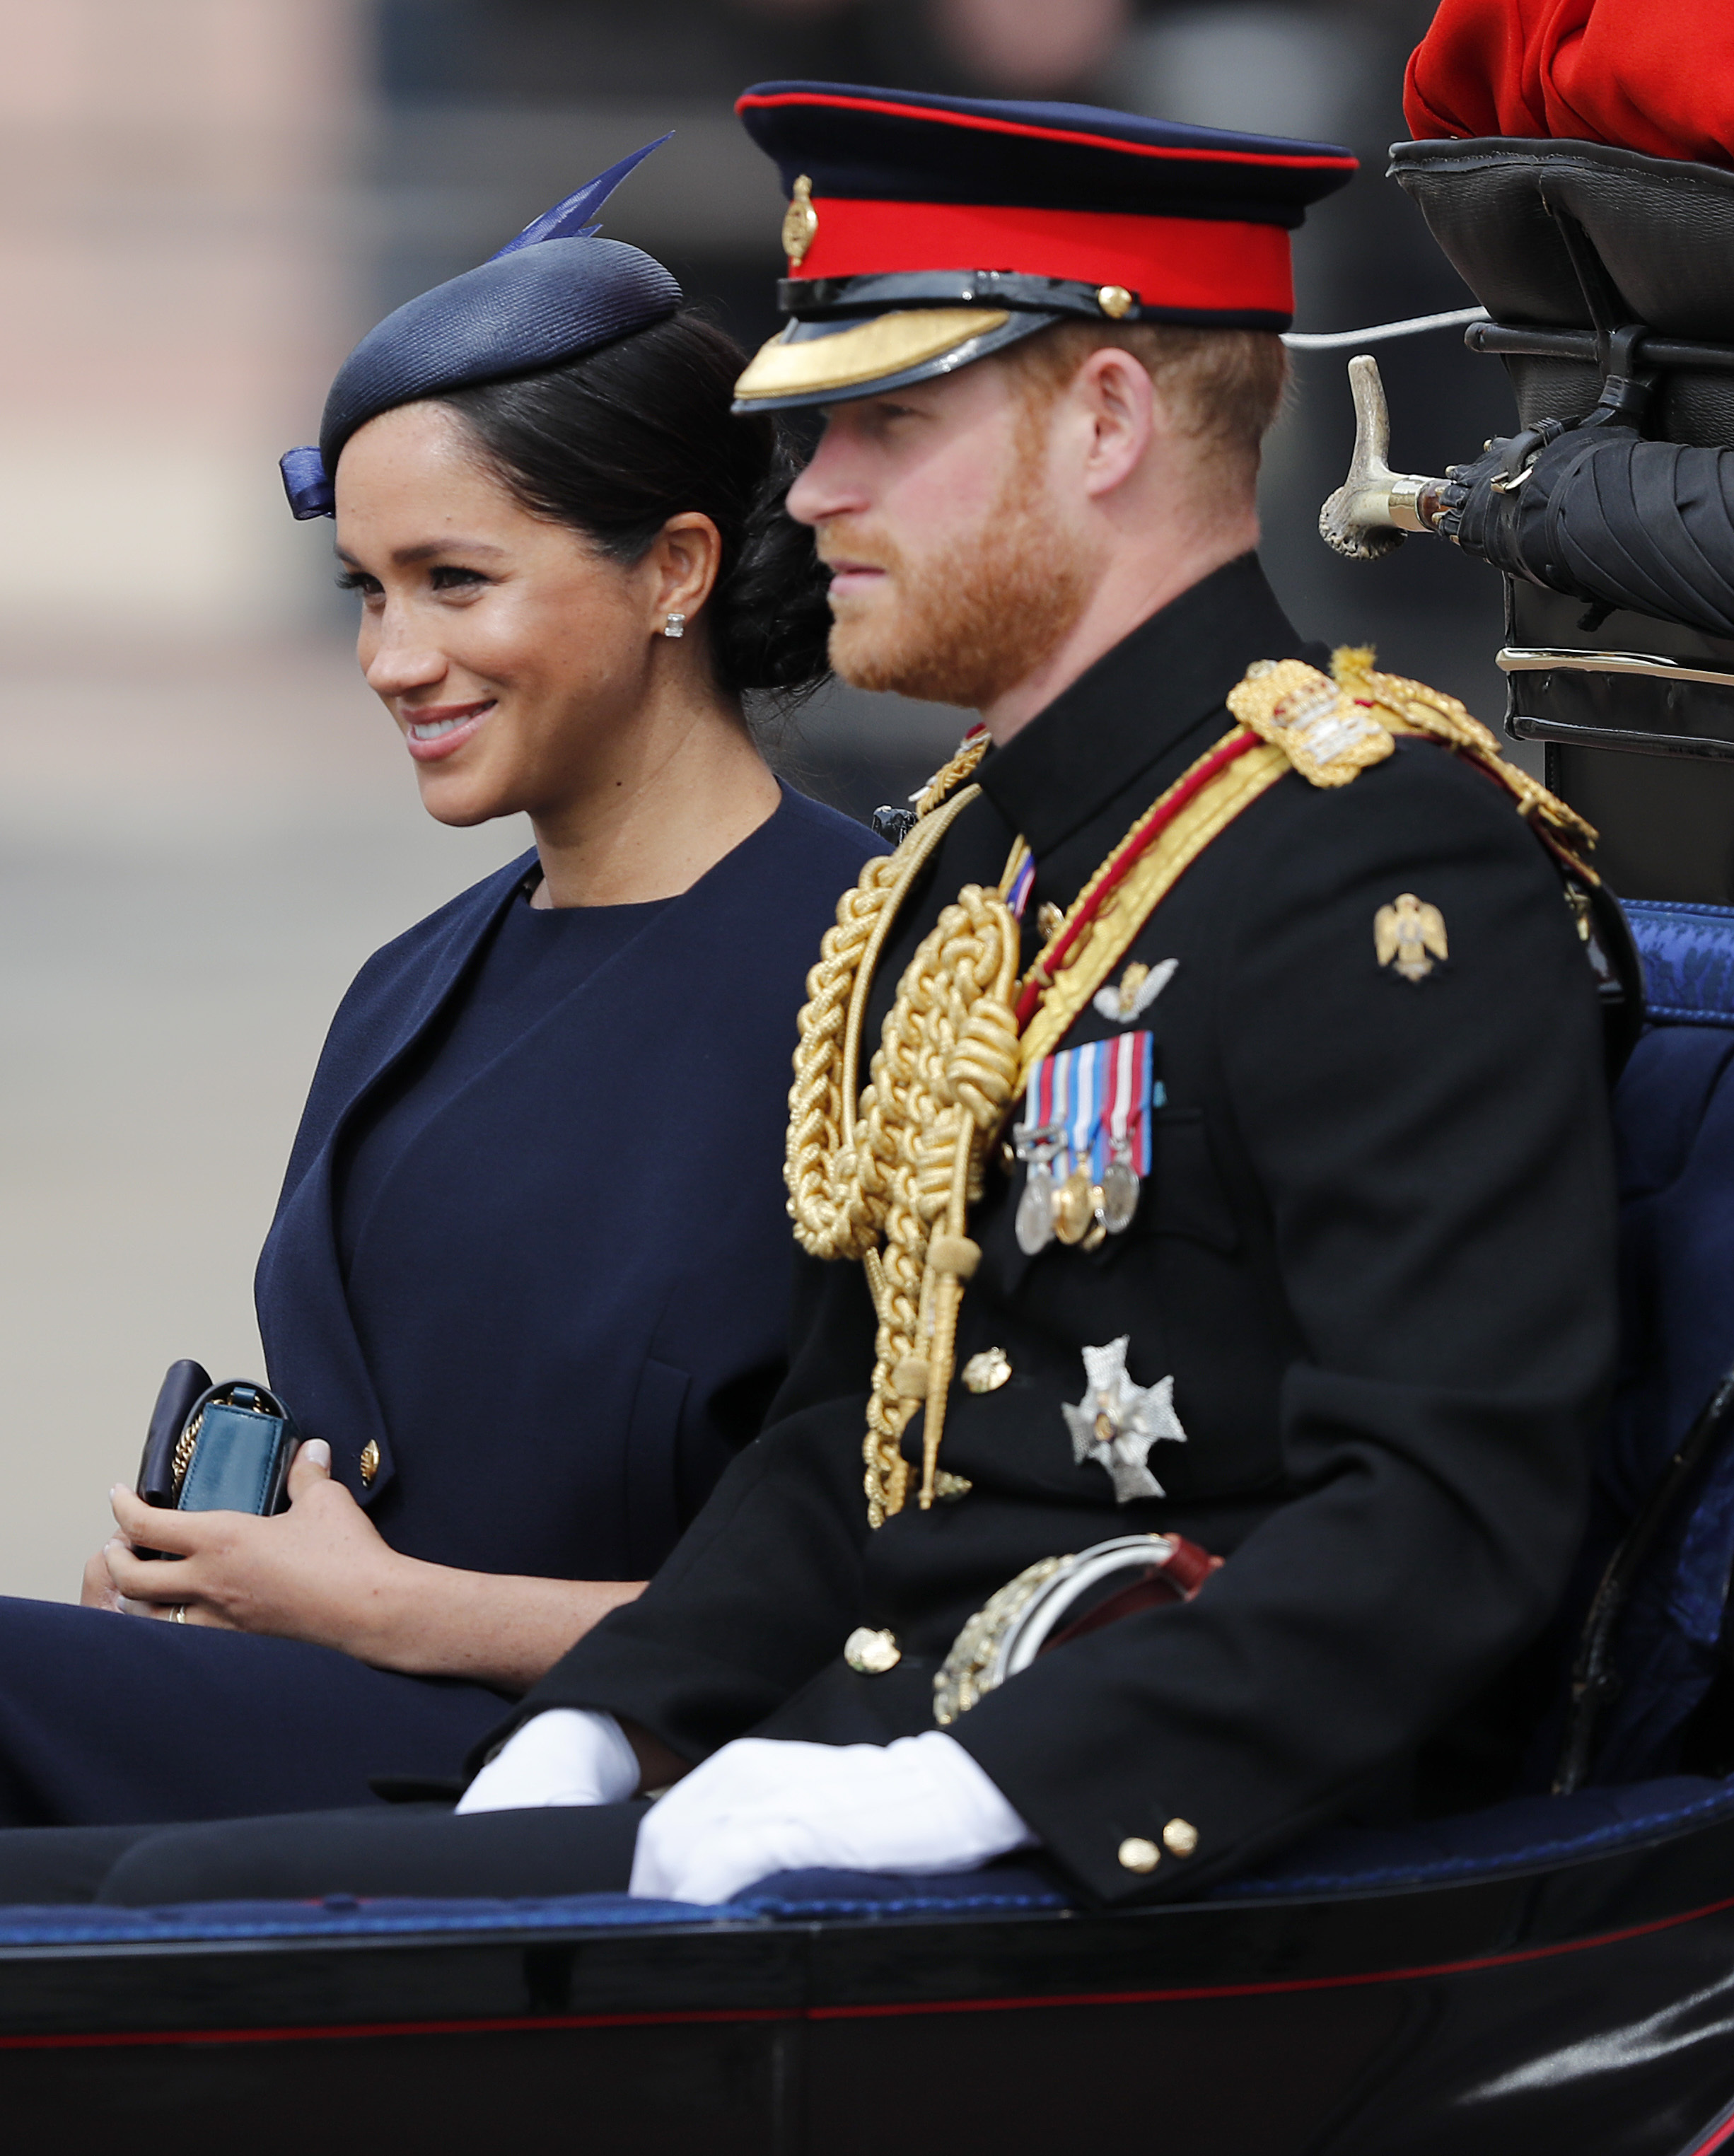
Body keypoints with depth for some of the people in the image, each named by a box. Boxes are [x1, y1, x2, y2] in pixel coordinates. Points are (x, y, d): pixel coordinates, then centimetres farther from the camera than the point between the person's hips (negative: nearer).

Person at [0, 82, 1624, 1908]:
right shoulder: (959, 867, 19)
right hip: (844, 1775, 9)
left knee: (208, 1907, -24)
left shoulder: (1388, 871, -11)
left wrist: (965, 1786, -26)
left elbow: (1452, 1518, -20)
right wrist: (594, 1732, 5)